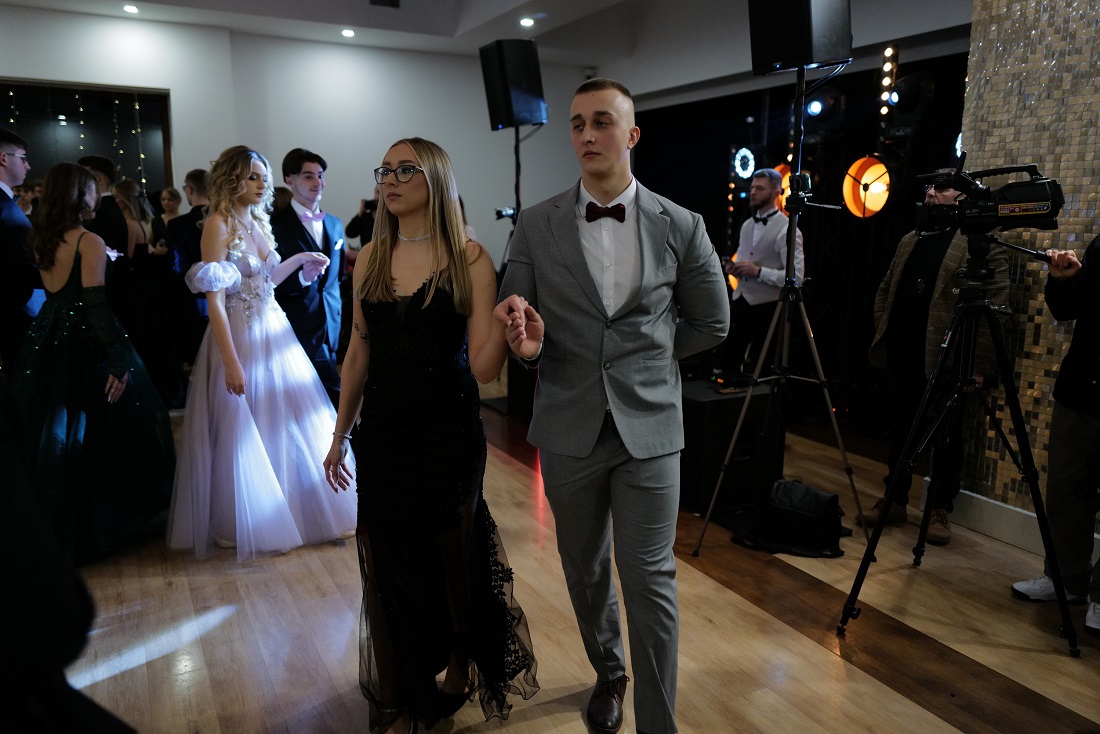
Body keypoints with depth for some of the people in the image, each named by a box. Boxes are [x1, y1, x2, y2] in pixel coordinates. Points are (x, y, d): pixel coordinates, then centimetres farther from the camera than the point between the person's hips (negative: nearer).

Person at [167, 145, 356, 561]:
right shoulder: (218, 225, -13)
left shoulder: (259, 222, 9)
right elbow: (215, 300, -18)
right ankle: (241, 525, 25)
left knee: (286, 424, 14)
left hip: (274, 335, 7)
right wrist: (231, 362, -22)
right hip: (239, 338, -7)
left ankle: (294, 510, 32)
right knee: (243, 433, 5)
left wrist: (299, 258, 9)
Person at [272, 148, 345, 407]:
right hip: (299, 332, -6)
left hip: (333, 330, 6)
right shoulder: (276, 225, -5)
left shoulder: (335, 224, 15)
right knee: (336, 398, -12)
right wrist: (301, 277, -25)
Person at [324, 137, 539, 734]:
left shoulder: (468, 258, -9)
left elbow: (483, 366, -14)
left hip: (449, 433, -4)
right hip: (383, 433, 4)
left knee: (452, 554, 13)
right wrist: (341, 433, 14)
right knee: (389, 561, 12)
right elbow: (359, 352, 11)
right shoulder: (371, 259, 4)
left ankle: (460, 667, 42)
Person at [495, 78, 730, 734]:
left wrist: (642, 356, 5)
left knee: (650, 580, 1)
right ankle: (609, 673, 44)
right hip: (569, 428, 2)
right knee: (586, 570, 18)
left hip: (649, 426, -1)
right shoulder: (536, 226, 0)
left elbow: (712, 323, 9)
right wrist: (528, 343, -20)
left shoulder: (681, 226, -1)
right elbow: (513, 324, 3)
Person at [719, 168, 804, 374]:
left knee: (757, 368, 4)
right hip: (739, 302, 7)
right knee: (726, 358, 10)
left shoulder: (787, 230, -11)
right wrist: (733, 267, 0)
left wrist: (758, 271, -23)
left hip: (766, 307, -7)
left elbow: (796, 276, -18)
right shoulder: (747, 225, 13)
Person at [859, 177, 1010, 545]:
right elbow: (884, 291, 20)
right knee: (899, 432, 13)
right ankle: (895, 501, 25)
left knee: (945, 438, 4)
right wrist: (882, 336, 9)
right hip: (901, 357, 6)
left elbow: (995, 308, -11)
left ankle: (940, 511, 17)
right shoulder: (909, 241, 16)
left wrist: (979, 363, -15)